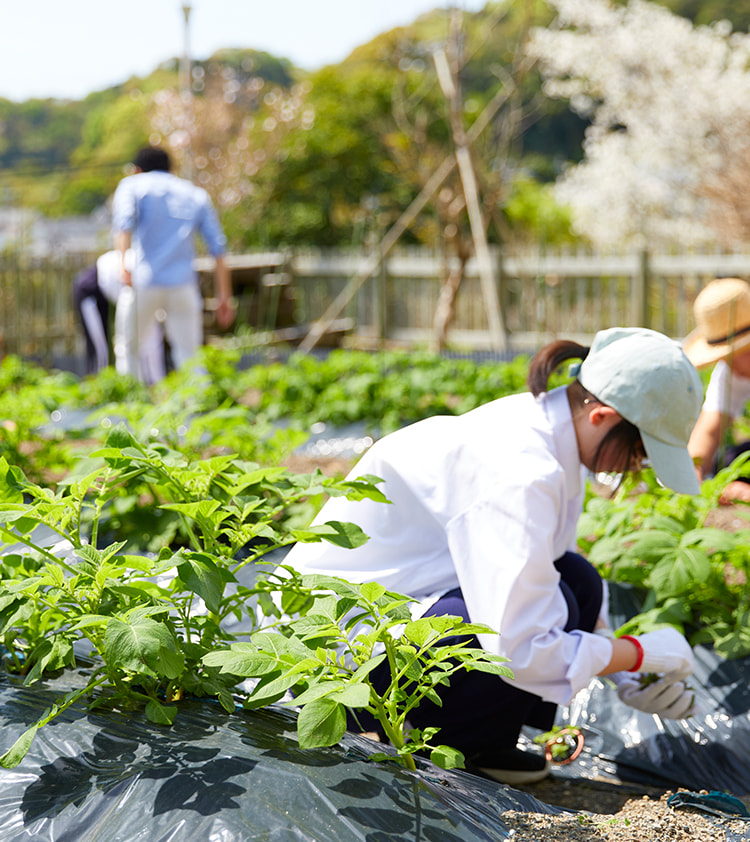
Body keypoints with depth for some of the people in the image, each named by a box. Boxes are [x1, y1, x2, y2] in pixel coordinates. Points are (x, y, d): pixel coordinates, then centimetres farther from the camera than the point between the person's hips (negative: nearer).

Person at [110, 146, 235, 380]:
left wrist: (123, 262, -23)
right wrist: (224, 296, 13)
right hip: (184, 285, 2)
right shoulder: (197, 195, 21)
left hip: (143, 283, -2)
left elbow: (124, 221, -11)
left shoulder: (132, 184, 12)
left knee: (127, 348, 11)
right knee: (190, 356, 6)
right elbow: (218, 247, 13)